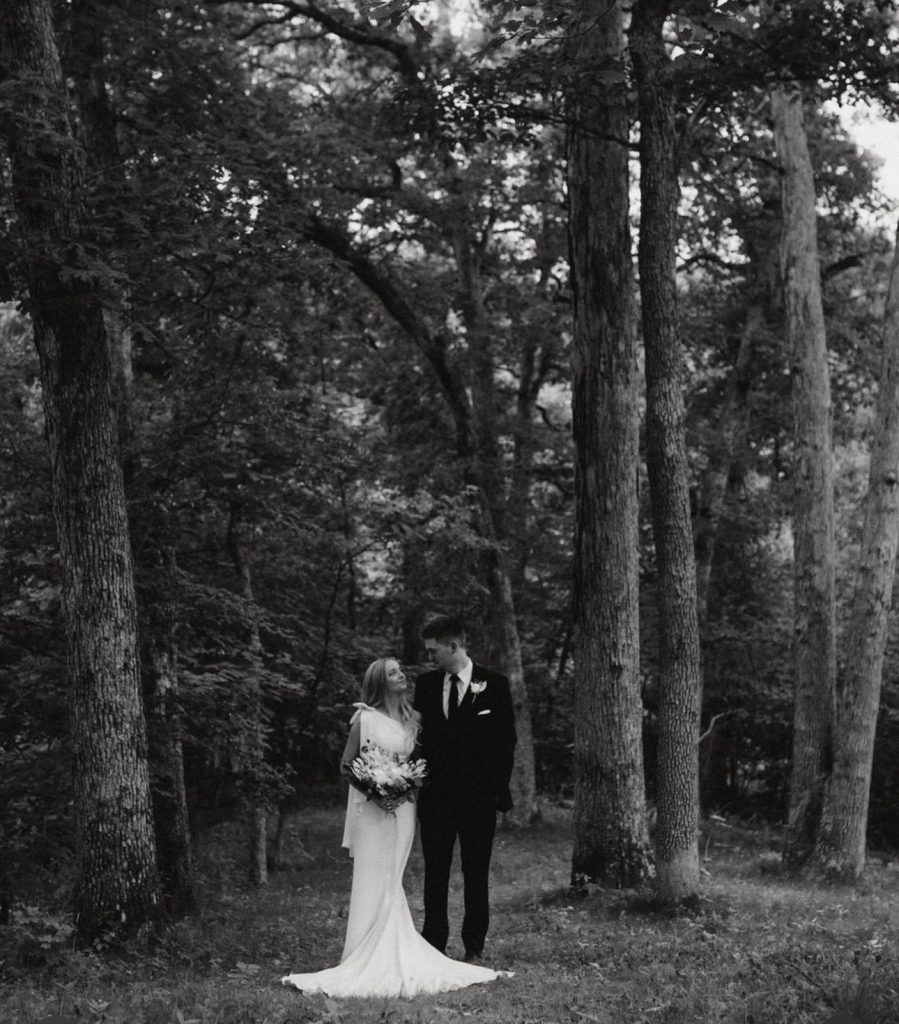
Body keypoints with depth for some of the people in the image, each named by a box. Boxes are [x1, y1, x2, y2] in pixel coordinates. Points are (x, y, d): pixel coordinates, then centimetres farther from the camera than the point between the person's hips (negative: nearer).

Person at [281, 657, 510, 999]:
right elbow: (346, 765, -4)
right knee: (373, 882, -5)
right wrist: (374, 793, -14)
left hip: (403, 807, 5)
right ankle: (367, 959, -2)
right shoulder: (365, 718, -6)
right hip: (372, 808, -4)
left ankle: (390, 958, 9)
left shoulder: (412, 720, 9)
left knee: (392, 882, 6)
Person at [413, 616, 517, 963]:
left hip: (478, 797, -3)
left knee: (476, 875, 4)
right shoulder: (425, 684, 7)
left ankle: (474, 948, 12)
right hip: (434, 795, 3)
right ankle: (433, 945, 12)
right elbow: (418, 736, 12)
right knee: (434, 875, 6)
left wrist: (499, 791, -6)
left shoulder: (494, 685, -3)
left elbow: (506, 740, -1)